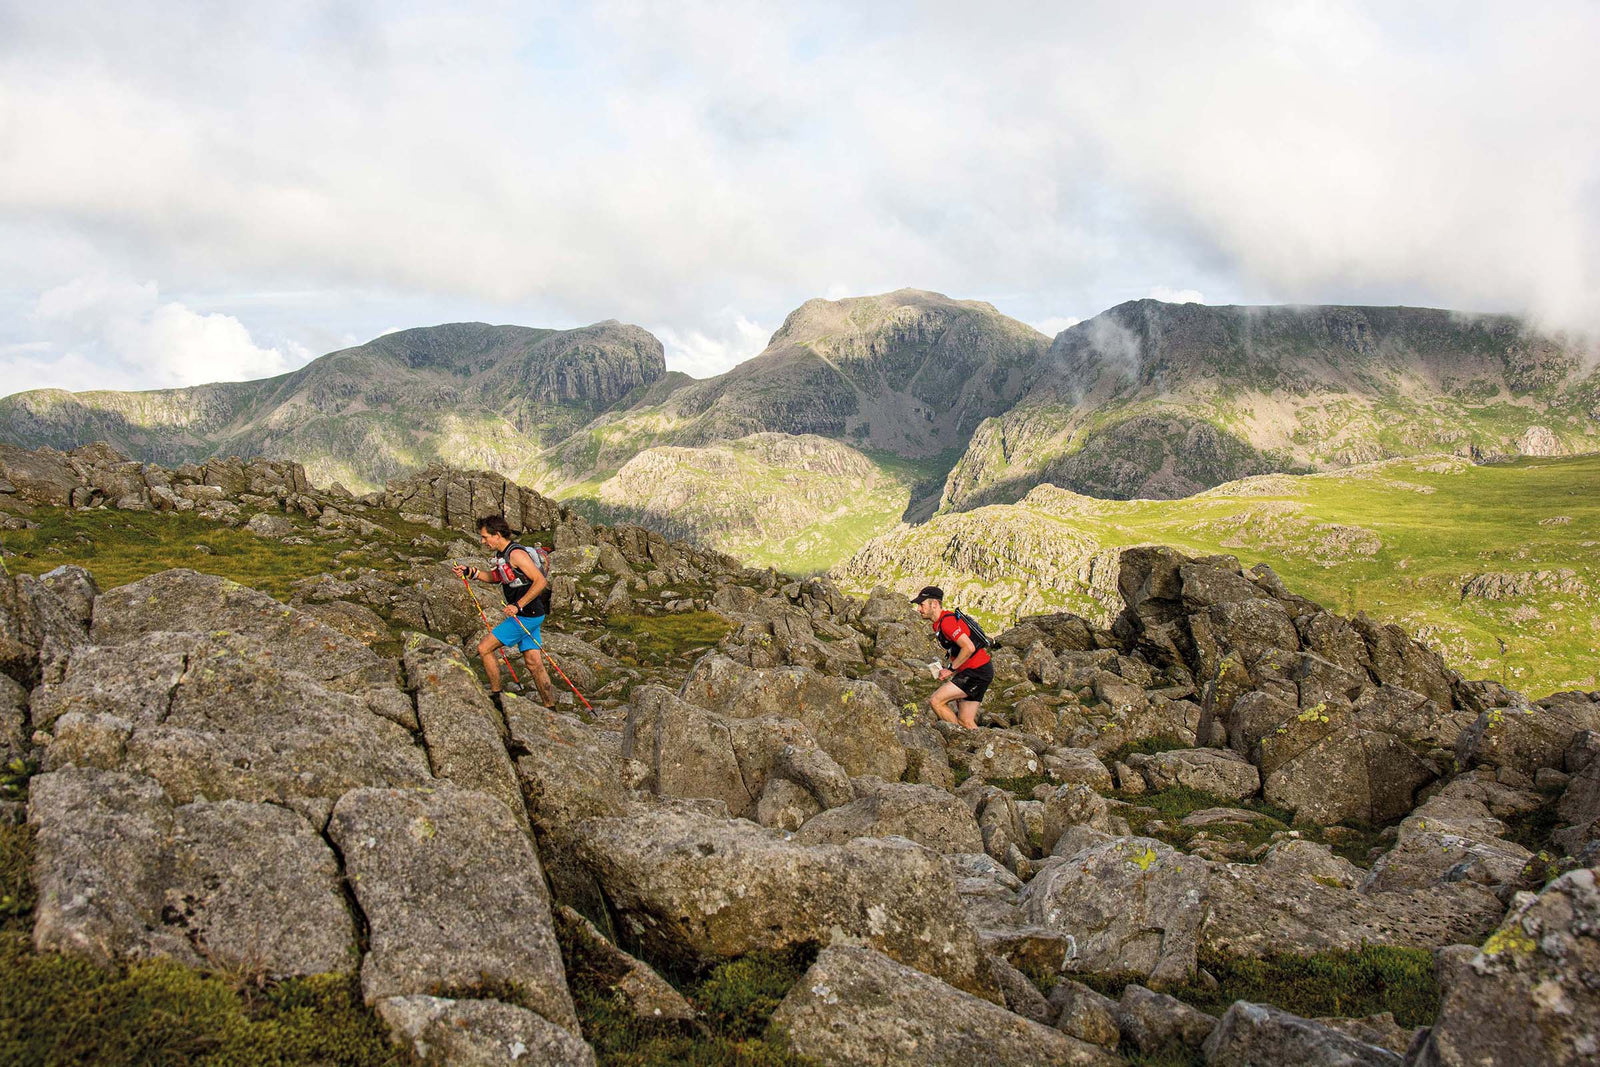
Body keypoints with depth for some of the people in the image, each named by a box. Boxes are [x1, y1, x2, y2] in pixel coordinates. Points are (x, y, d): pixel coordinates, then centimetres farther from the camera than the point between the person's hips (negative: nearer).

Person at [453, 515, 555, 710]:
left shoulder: (516, 554, -17)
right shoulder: (502, 555, 13)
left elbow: (541, 581, -22)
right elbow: (495, 576, 31)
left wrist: (518, 605, -24)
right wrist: (471, 572, 15)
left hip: (526, 615, -9)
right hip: (525, 615, 9)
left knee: (484, 648, -3)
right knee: (533, 662, 9)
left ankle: (495, 696, 7)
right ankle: (550, 706, 11)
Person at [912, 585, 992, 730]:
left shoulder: (947, 622, -18)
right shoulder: (939, 624, 15)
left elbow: (969, 648, -26)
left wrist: (951, 669, -16)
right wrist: (950, 670, 12)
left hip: (976, 672, -10)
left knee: (935, 701, -13)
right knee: (965, 722, 10)